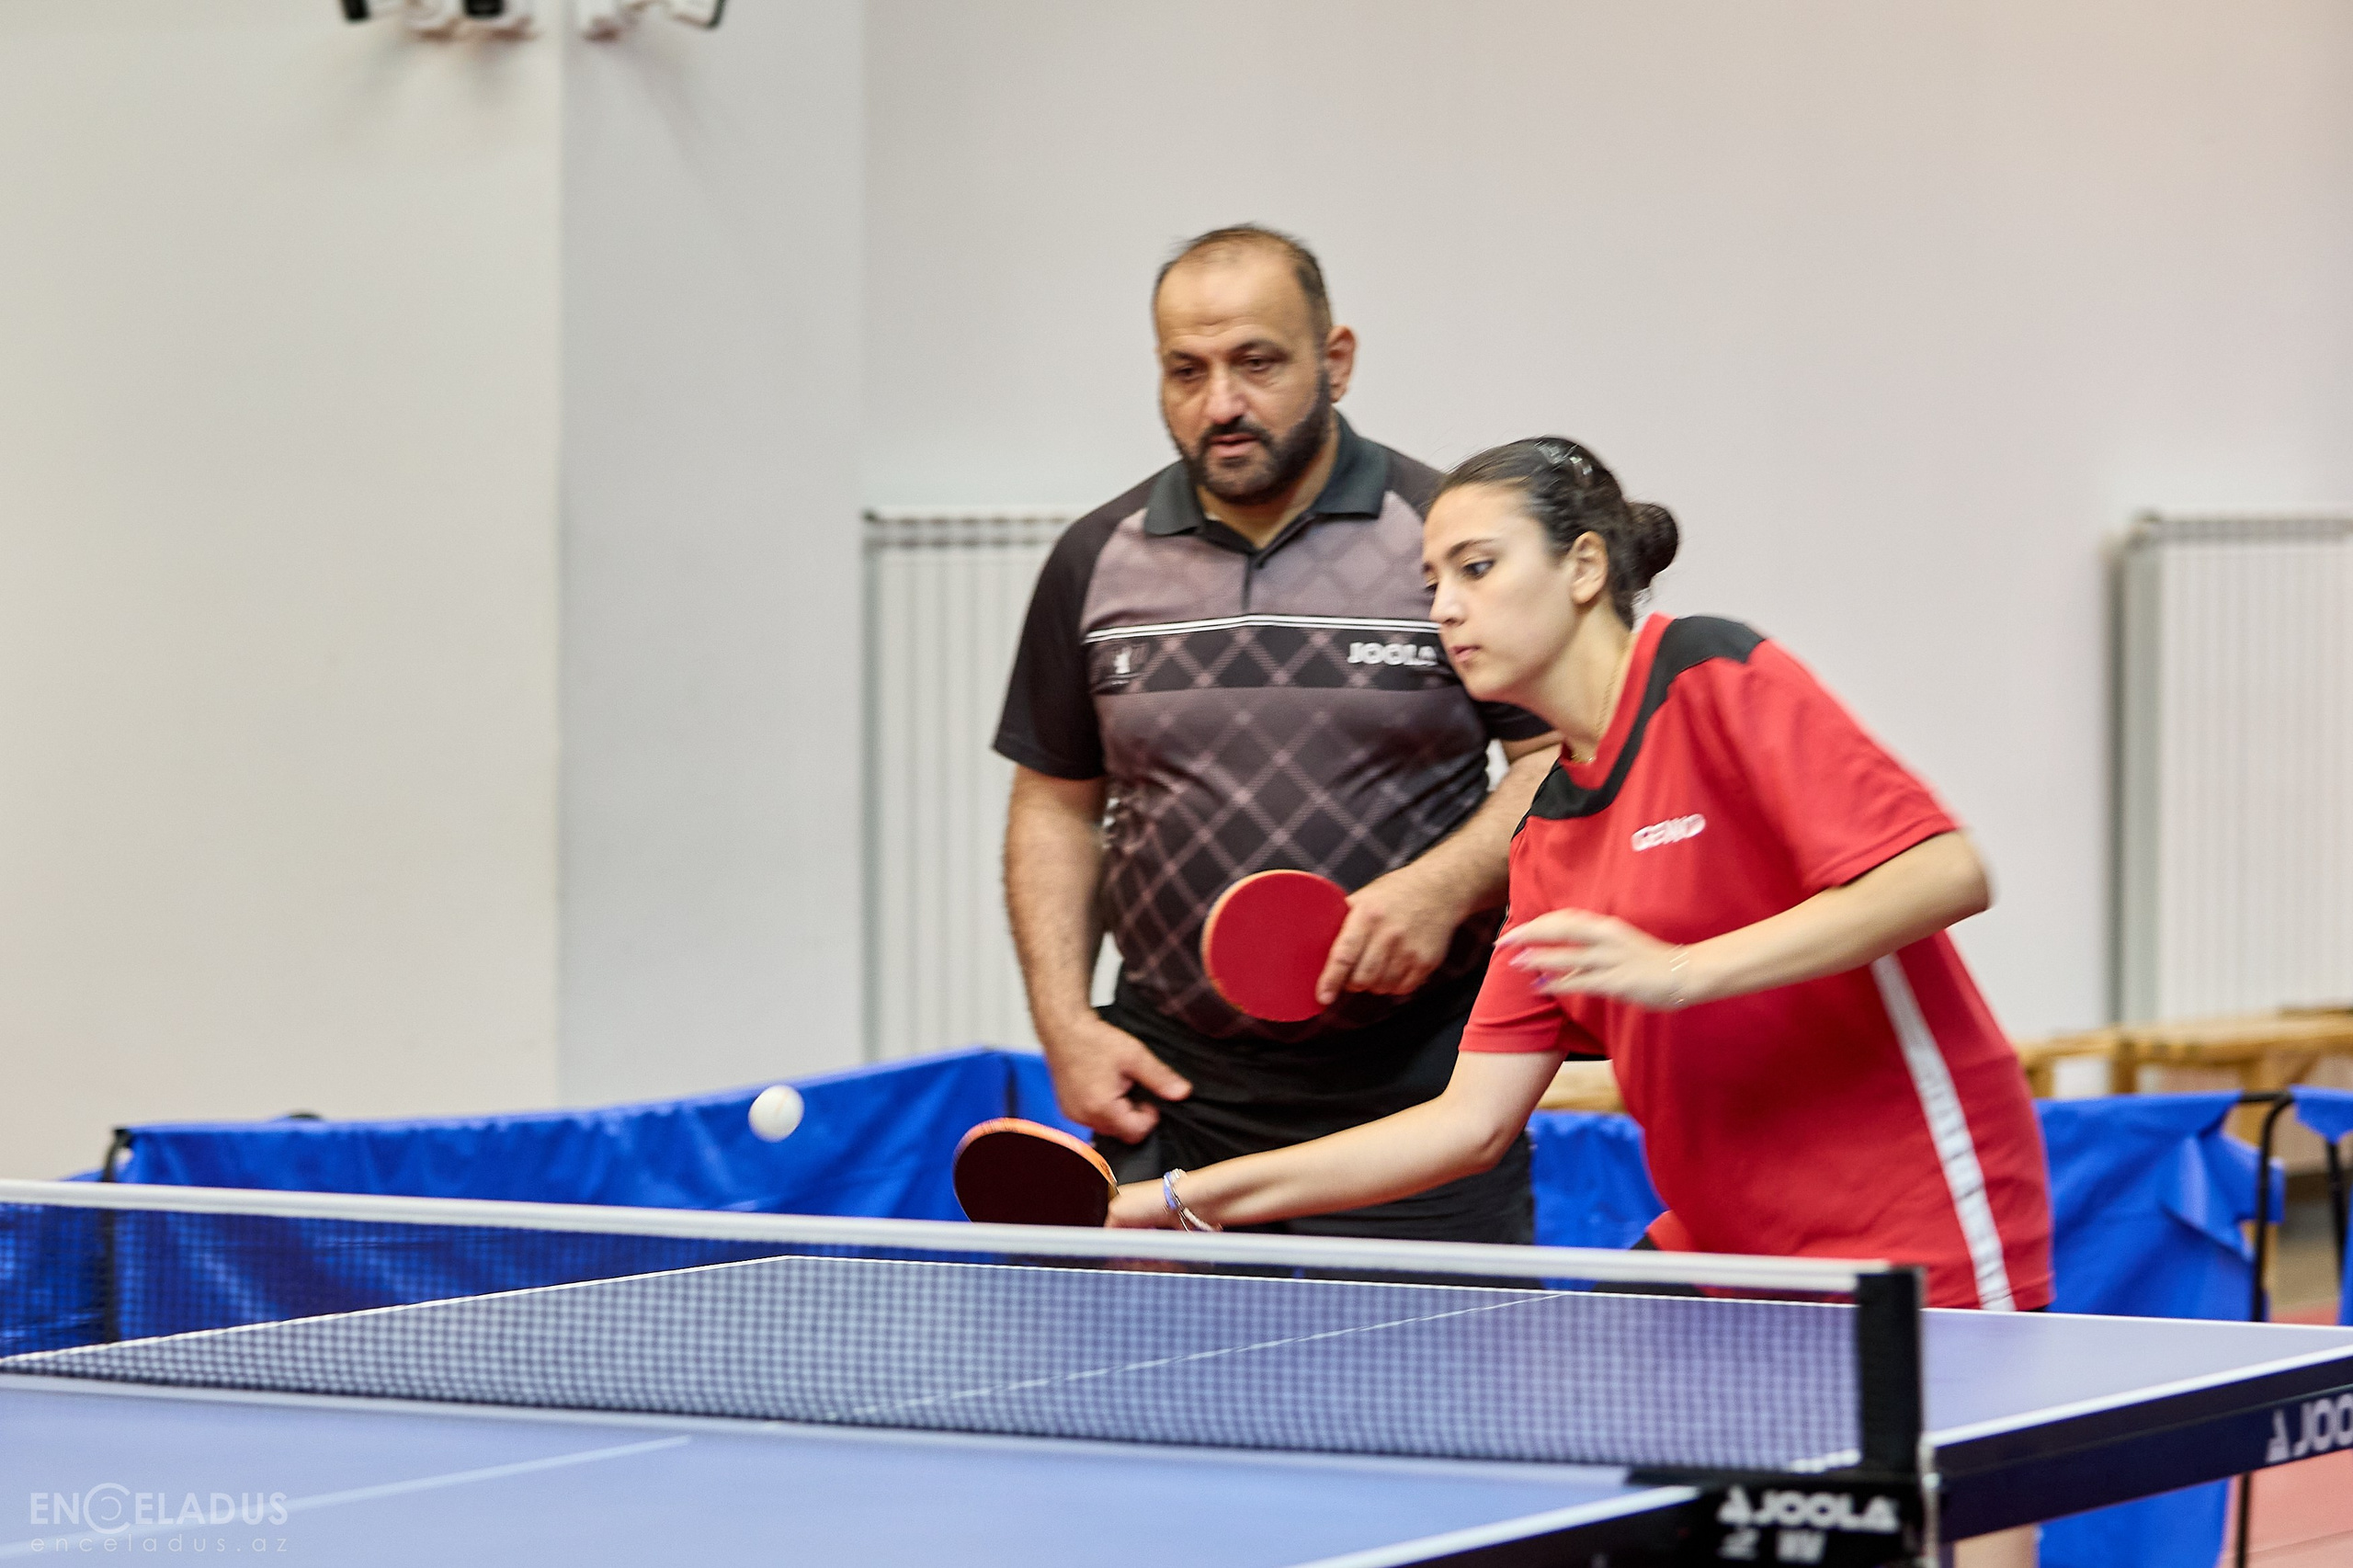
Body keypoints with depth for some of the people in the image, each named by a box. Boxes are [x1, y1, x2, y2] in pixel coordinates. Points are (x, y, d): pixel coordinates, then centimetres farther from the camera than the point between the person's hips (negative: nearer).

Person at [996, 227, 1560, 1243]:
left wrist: (1442, 889, -16)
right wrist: (1065, 1024, 5)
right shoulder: (1096, 563, 8)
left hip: (1417, 1091, -2)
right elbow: (1056, 804, 15)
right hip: (1170, 1094, 3)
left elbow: (1566, 761, 1)